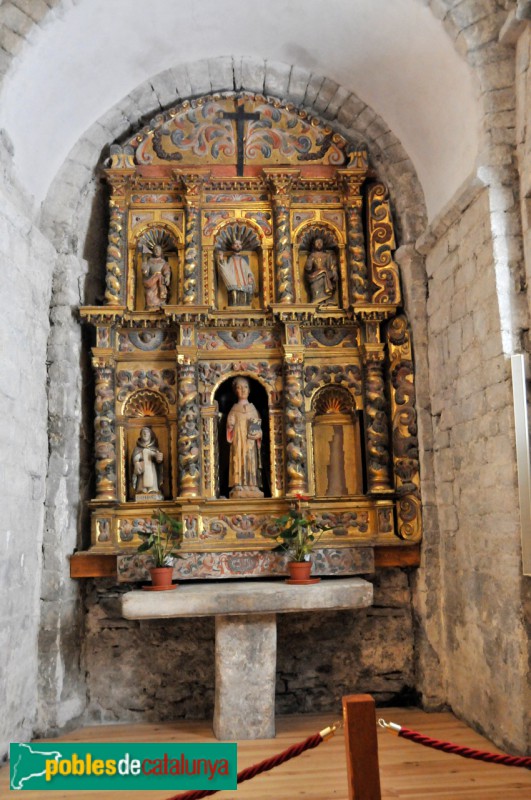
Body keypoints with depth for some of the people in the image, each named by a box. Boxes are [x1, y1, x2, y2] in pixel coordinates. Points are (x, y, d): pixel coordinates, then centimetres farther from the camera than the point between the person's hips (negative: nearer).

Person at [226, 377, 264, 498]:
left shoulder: (252, 408, 13)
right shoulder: (234, 409, 8)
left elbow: (258, 426, 11)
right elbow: (230, 424, 4)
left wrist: (258, 433, -8)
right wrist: (230, 428, -16)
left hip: (251, 442, 2)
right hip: (238, 441, -2)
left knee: (251, 461, -3)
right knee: (240, 460, -10)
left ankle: (252, 486, -3)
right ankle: (239, 486, -12)